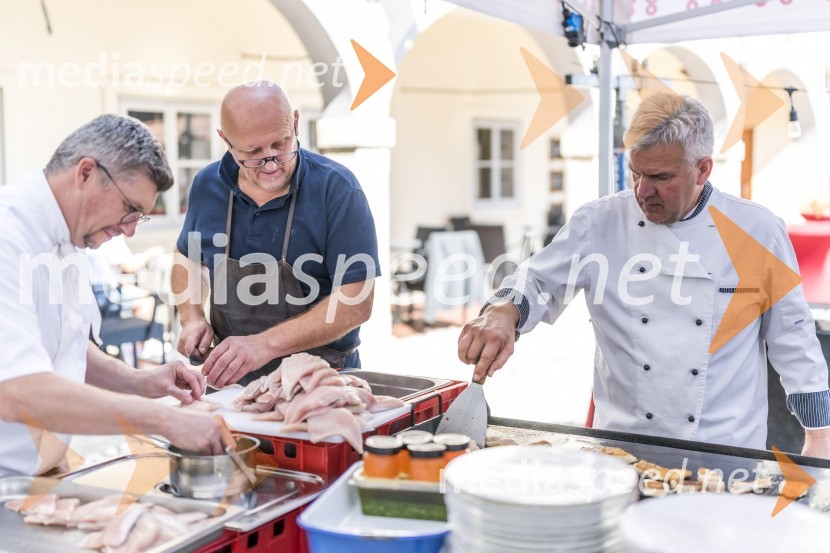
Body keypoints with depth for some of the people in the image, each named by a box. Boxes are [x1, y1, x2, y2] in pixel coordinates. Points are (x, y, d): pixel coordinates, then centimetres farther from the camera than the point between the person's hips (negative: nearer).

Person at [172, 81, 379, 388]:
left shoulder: (337, 188, -12)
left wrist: (265, 345, -24)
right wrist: (192, 318, 3)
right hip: (230, 378, 4)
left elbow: (356, 303, -16)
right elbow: (188, 259, 21)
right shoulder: (207, 185, 2)